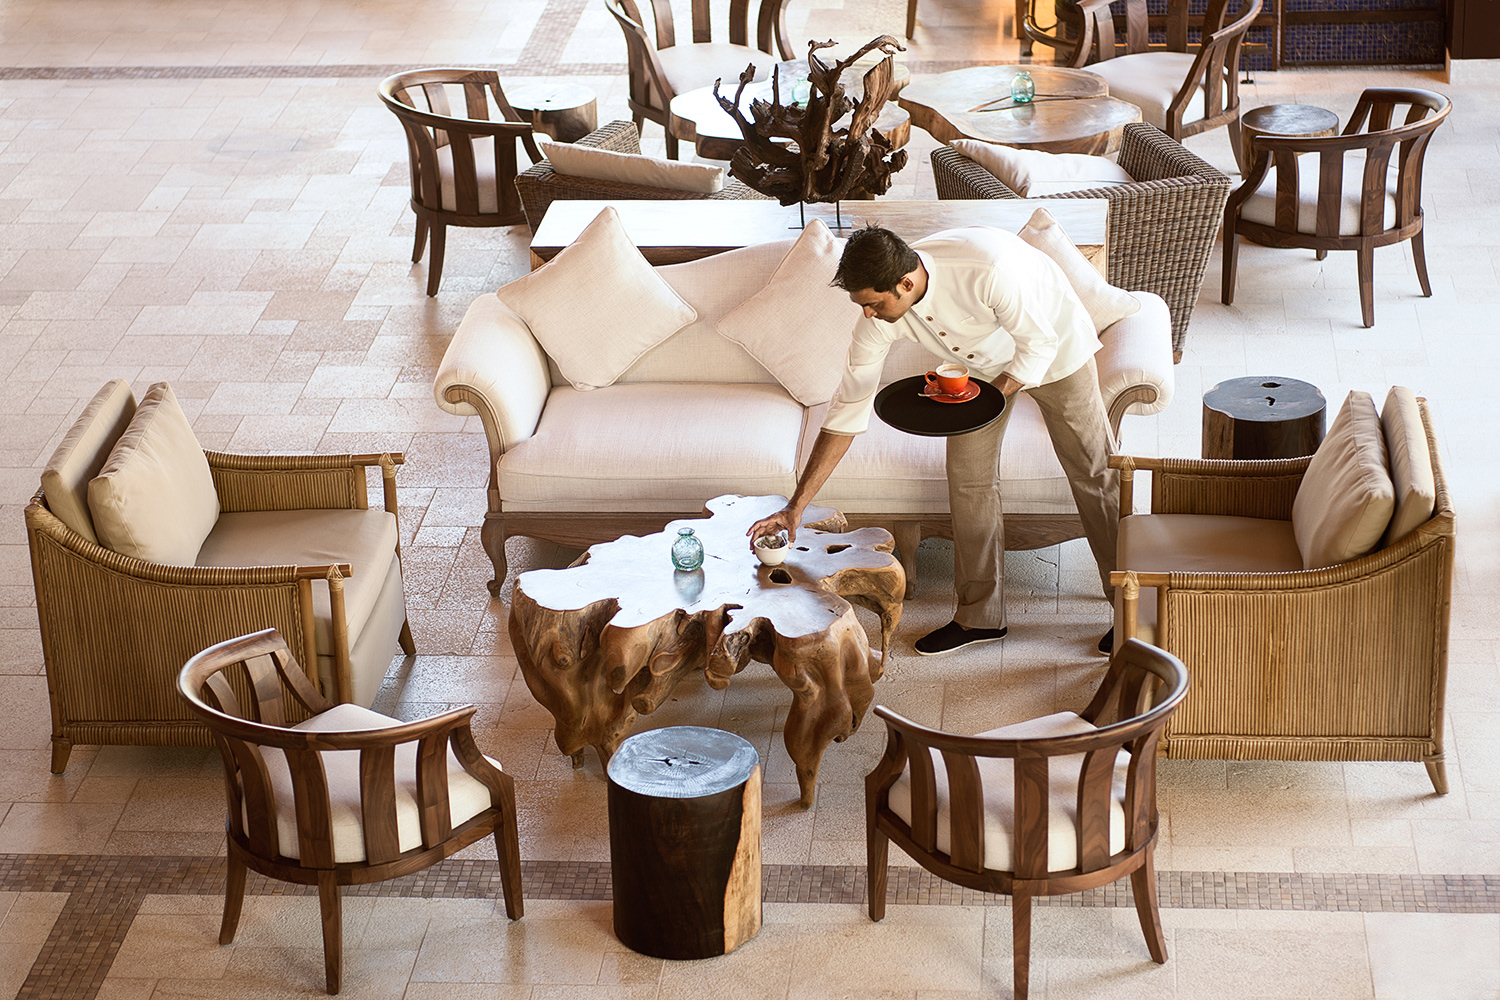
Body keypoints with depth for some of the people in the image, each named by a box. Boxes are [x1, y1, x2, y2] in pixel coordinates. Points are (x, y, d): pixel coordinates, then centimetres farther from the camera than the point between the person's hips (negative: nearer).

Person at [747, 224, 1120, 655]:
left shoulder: (988, 267, -43)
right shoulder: (879, 316, -26)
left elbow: (1039, 343, -27)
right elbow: (848, 410, -20)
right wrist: (795, 506, -21)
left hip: (1055, 349, -4)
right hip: (984, 361, 4)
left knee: (1094, 474, 1)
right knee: (968, 477, 1)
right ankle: (980, 615, 16)